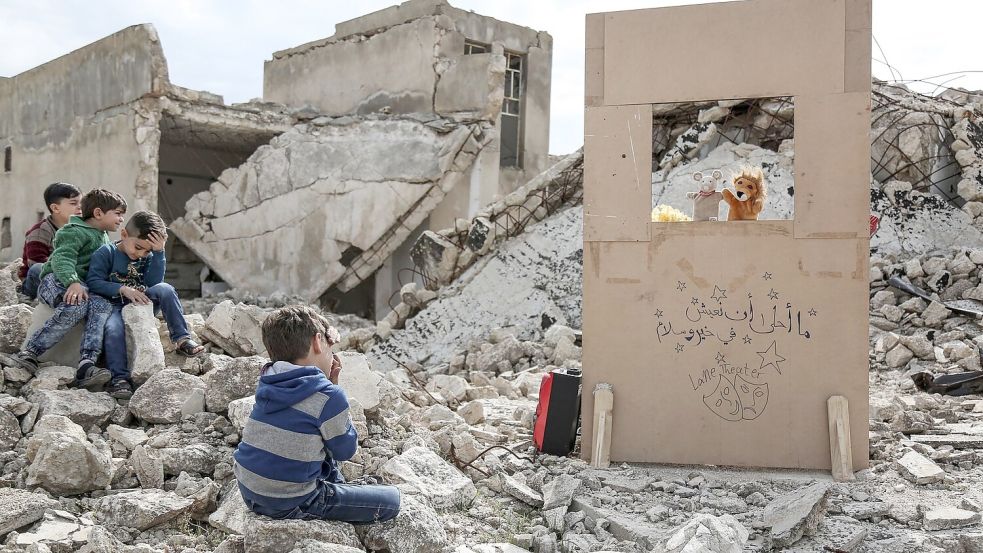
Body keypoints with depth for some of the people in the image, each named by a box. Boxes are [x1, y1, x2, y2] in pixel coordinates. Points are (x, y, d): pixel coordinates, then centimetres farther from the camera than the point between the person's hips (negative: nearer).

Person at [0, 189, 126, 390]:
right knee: (76, 305, -39)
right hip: (56, 279, -6)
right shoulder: (76, 232, -1)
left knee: (103, 306, -29)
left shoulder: (104, 237, 28)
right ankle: (29, 355, -38)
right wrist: (72, 282, -34)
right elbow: (62, 258, -17)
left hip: (82, 286, 6)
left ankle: (86, 365, -46)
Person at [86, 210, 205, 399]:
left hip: (141, 305, 3)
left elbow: (154, 283, -5)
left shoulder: (148, 257, 11)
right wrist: (123, 289, -22)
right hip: (114, 306, -3)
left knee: (165, 289, -22)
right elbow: (93, 282, -11)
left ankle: (182, 339, -22)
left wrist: (159, 253, -11)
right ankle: (119, 378, -34)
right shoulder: (106, 253, -1)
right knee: (113, 329, -35)